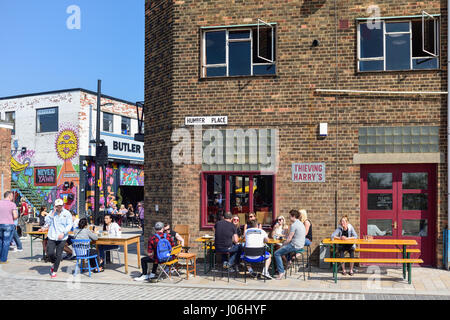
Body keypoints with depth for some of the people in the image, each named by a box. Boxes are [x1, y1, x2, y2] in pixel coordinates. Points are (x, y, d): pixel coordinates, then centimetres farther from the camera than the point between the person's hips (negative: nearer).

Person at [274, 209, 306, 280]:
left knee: (277, 253, -7)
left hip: (295, 246, -10)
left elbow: (289, 239, -18)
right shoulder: (301, 224, 12)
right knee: (284, 248, 33)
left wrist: (283, 244, 0)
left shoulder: (293, 225, -18)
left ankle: (281, 272, -13)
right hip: (300, 245, 10)